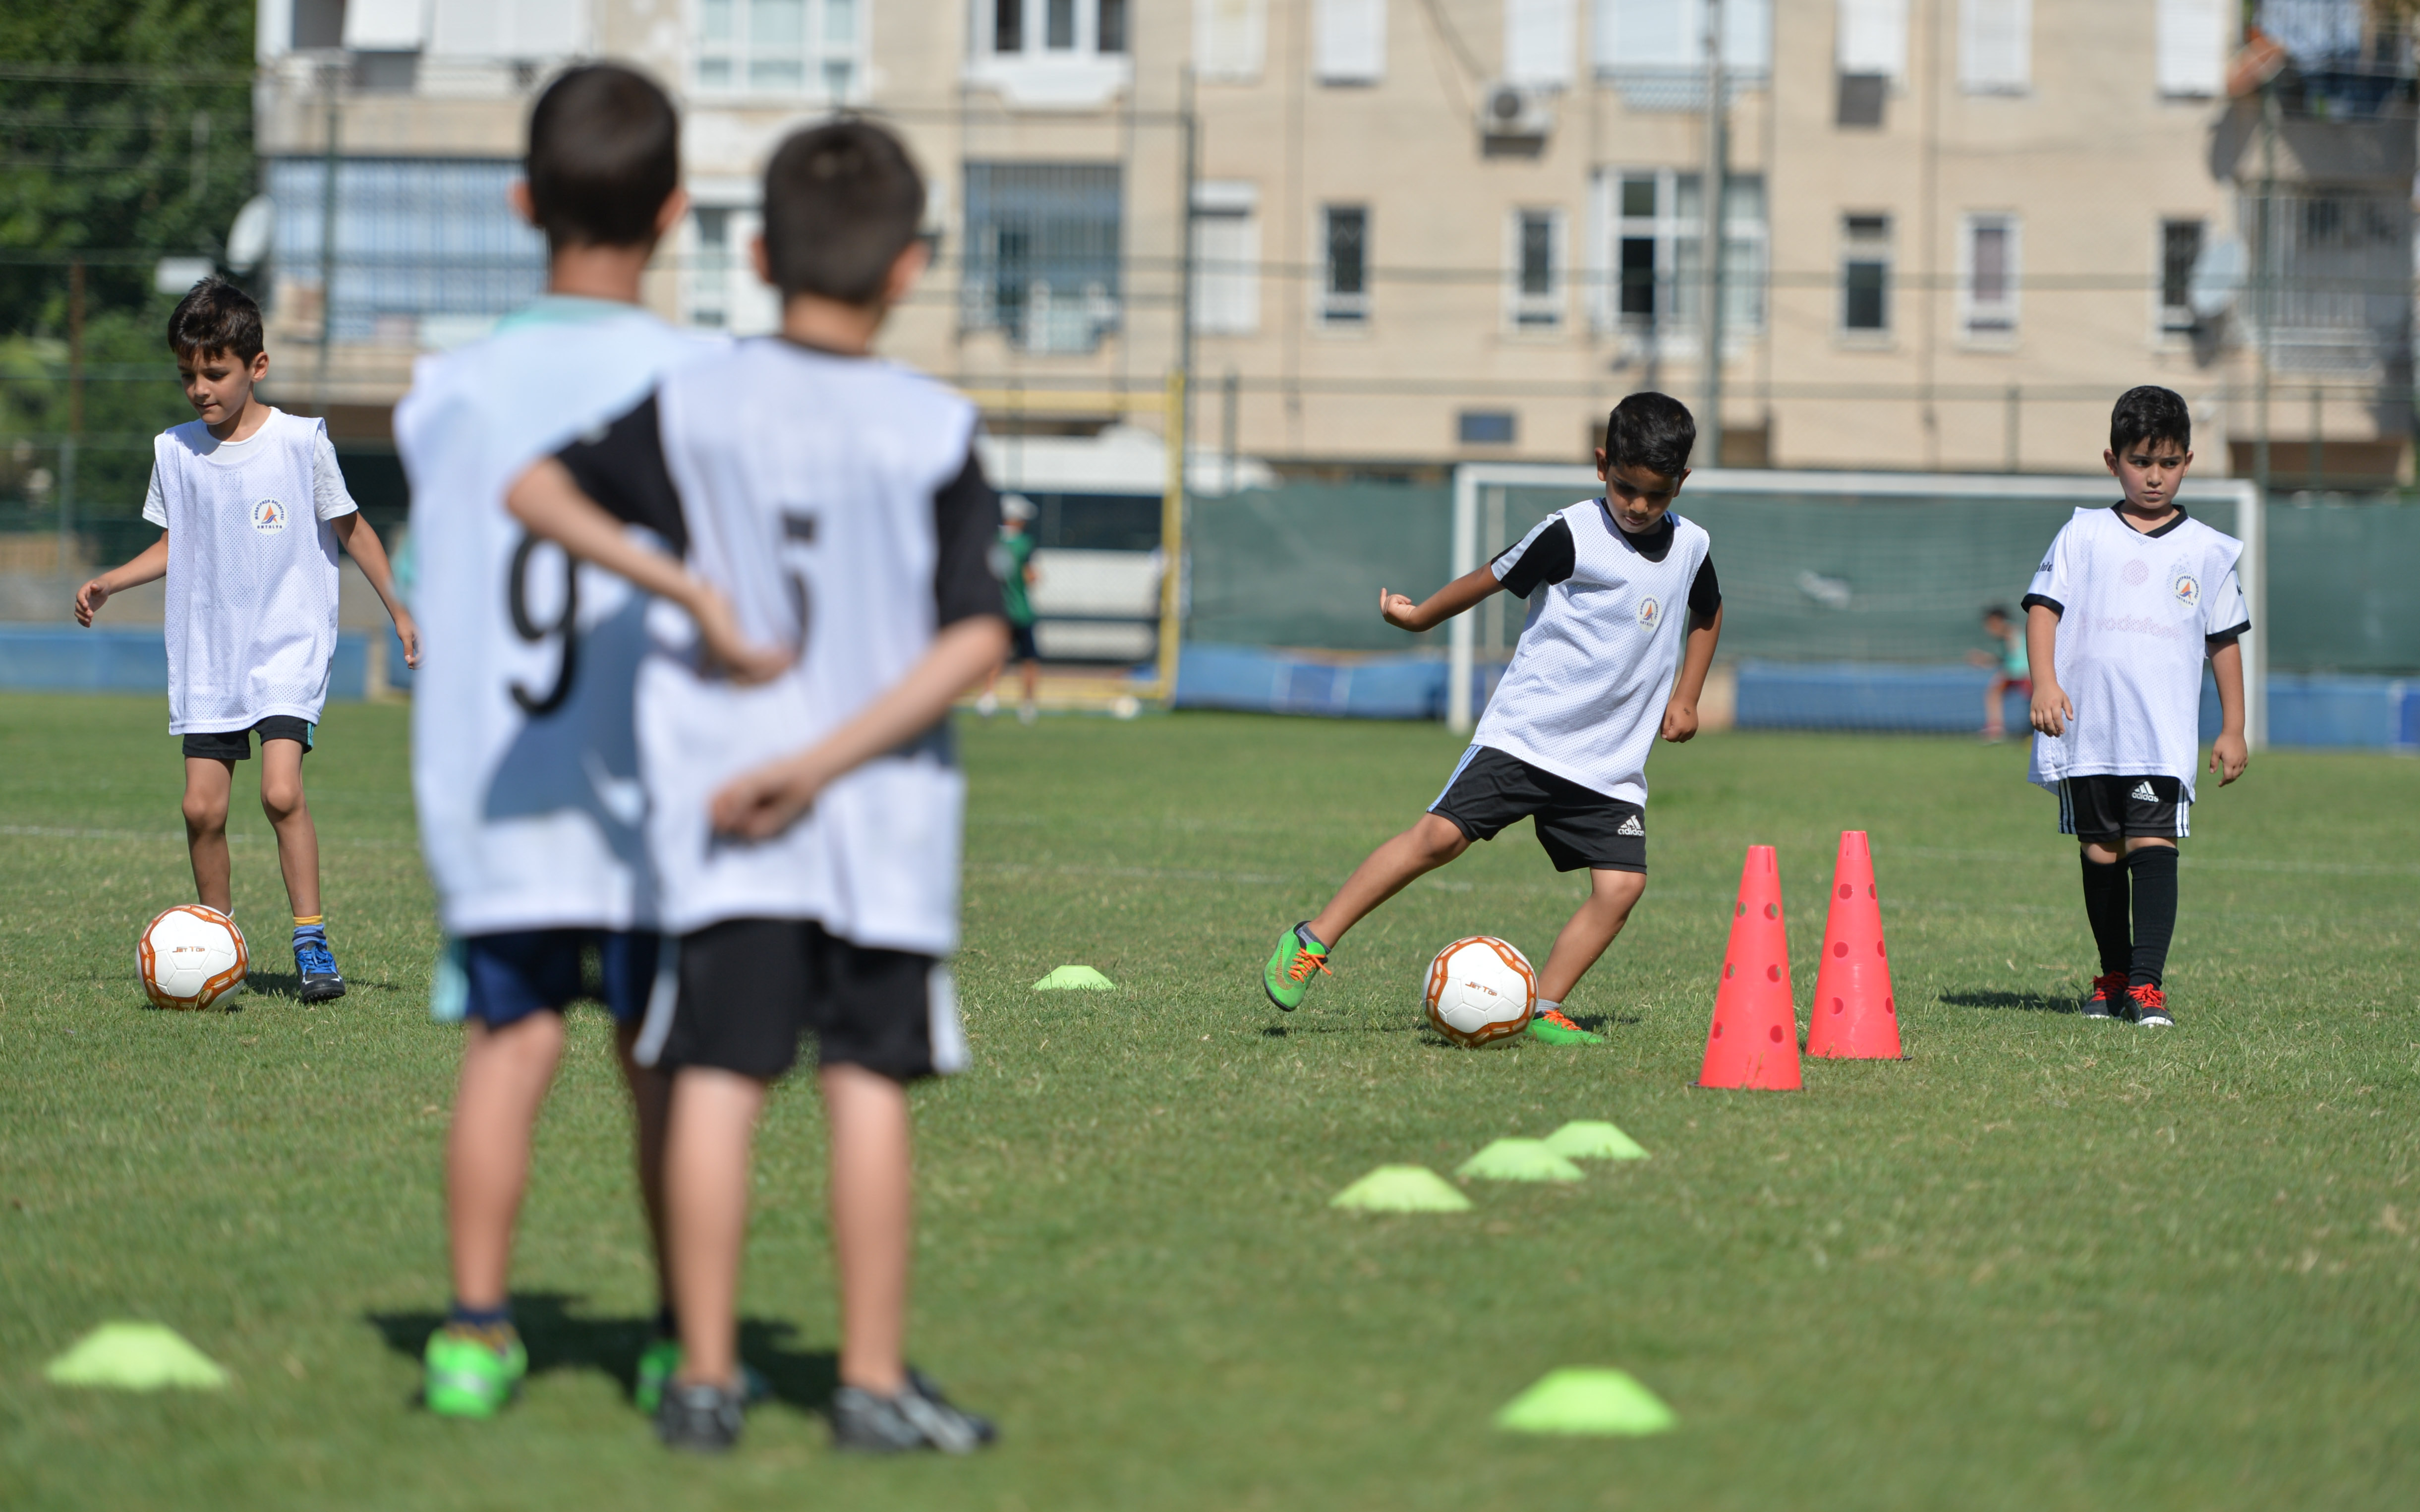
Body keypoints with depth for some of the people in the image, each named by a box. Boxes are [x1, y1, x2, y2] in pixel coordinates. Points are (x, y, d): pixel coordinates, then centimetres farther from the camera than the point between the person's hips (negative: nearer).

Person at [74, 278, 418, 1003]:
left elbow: (350, 528, 5)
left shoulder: (301, 443, -6)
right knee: (202, 806, -3)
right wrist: (108, 582, 6)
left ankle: (311, 943, -11)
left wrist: (399, 609, 5)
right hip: (207, 653, 4)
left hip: (290, 644, -4)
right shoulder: (174, 452, 5)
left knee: (282, 790, -19)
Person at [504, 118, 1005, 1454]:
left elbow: (536, 492, 7)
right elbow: (976, 639, -10)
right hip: (886, 811, -1)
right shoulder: (935, 432, -4)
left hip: (724, 804, 1)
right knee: (868, 1087, 2)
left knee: (718, 1080, 2)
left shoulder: (695, 408, 0)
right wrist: (824, 763, -11)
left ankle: (704, 1378, 3)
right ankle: (873, 1380, 5)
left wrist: (671, 581, 5)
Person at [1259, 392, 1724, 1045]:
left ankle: (1542, 1010, -4)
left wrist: (1685, 696, 18)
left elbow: (1708, 614, 27)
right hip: (1524, 734, -4)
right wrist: (1419, 616, 11)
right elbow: (1494, 578, 3)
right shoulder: (1571, 535, -10)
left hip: (1612, 761, 5)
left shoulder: (1690, 547, 6)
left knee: (1622, 884, -12)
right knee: (1440, 835, -15)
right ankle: (1312, 941, -6)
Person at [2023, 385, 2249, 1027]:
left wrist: (2233, 730, 11)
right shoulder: (2084, 536, 6)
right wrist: (2045, 682, -14)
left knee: (2153, 847, -13)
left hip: (2165, 734, -1)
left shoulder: (2207, 551, 8)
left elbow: (2225, 641, 13)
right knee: (2100, 854, 8)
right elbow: (2044, 605, 1)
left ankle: (2148, 981, -14)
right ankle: (2113, 975, 22)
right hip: (2087, 730, 1)